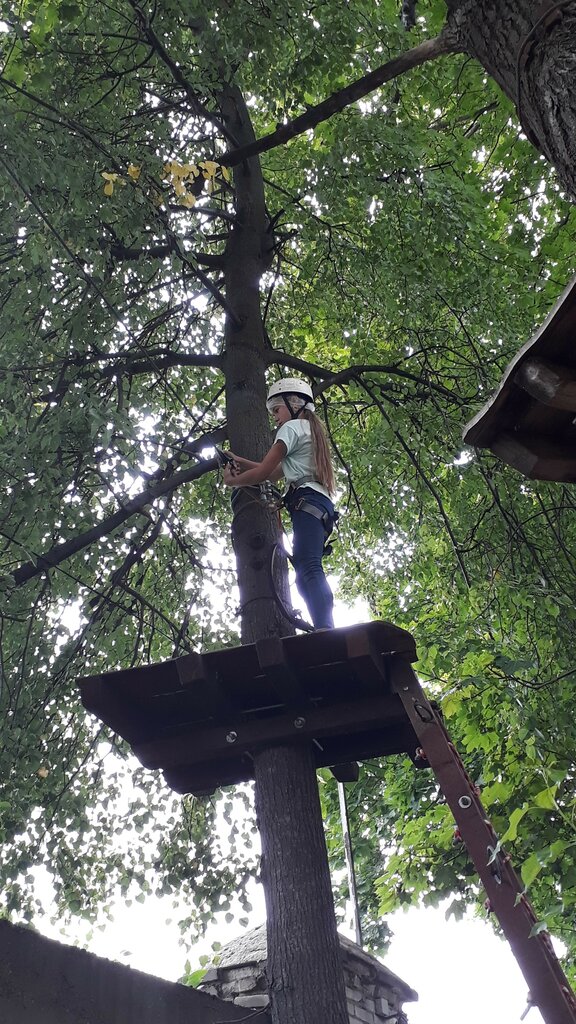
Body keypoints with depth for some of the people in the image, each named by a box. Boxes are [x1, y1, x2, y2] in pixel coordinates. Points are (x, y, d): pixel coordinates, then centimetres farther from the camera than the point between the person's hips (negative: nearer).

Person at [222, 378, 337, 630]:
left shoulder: (292, 427, 5)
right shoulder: (311, 430, 33)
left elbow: (263, 472, 0)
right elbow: (277, 472, 29)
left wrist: (231, 481, 15)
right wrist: (242, 463, 22)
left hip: (306, 499, -10)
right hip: (322, 505, 10)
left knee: (308, 569, -26)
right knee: (305, 575, 3)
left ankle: (325, 632, -44)